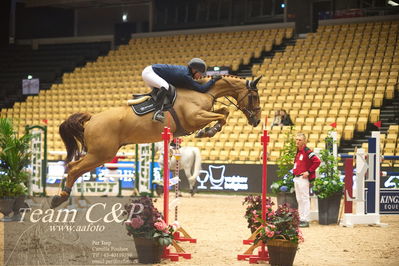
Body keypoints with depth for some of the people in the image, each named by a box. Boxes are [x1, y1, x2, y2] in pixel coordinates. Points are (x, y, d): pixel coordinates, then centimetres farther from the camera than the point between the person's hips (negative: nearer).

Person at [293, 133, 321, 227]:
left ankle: (306, 220, -7)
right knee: (299, 199, 12)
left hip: (303, 179, -9)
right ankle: (301, 219, 17)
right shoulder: (298, 151, 15)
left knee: (305, 199, -7)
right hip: (296, 178, 9)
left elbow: (317, 161, -20)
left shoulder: (307, 151, -12)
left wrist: (309, 172, -17)